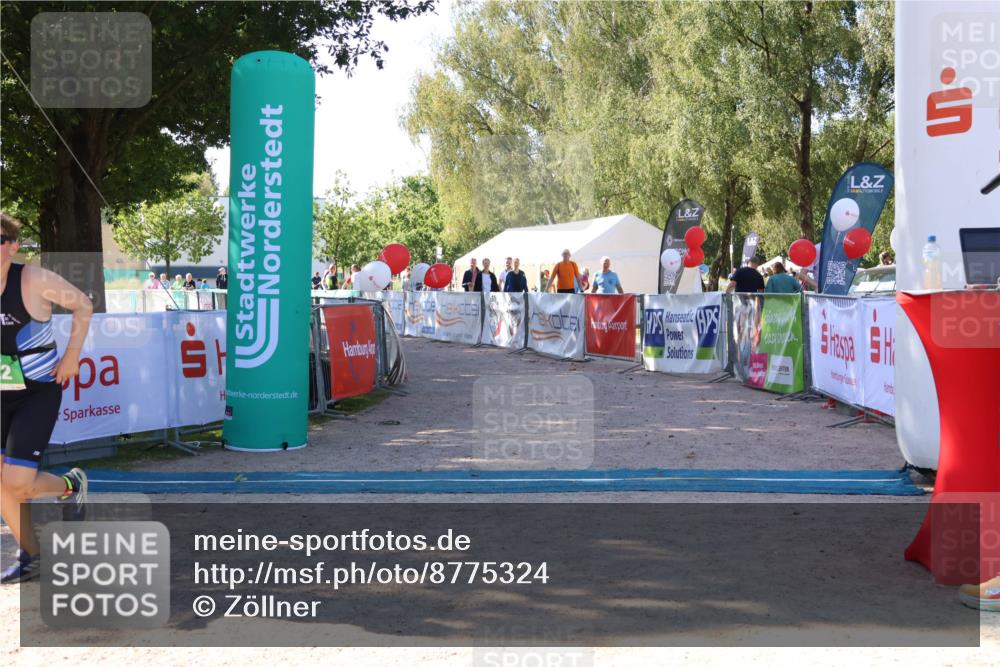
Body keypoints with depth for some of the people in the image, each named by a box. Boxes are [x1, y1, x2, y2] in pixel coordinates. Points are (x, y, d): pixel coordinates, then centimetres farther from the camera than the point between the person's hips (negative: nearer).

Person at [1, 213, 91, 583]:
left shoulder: (34, 280, -18)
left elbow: (83, 305, -4)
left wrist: (71, 356, -7)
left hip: (39, 392, -5)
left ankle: (71, 485, 19)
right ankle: (30, 556, 23)